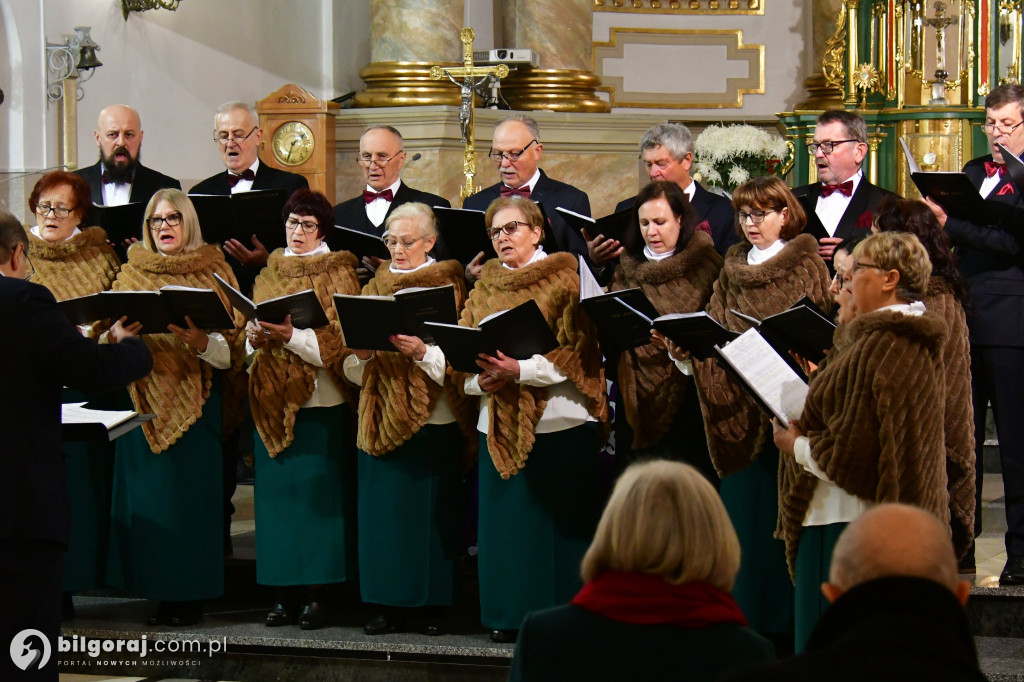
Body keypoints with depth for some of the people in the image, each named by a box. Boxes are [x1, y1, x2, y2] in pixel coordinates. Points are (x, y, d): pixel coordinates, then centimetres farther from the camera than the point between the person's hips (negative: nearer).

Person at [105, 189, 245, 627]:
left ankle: (189, 595, 1)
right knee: (146, 493, 1)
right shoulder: (132, 274, 13)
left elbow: (230, 353, -2)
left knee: (189, 490, -5)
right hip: (144, 398, 3)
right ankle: (158, 589, 7)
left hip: (195, 401, -3)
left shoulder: (213, 273, 4)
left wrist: (202, 343, -22)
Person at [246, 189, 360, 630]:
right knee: (277, 494, 4)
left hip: (319, 400, -5)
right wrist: (255, 337, -6)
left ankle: (317, 593, -2)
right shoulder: (271, 272, 15)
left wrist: (290, 336, -22)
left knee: (317, 495, -5)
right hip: (273, 398, 5)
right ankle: (285, 591, 8)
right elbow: (250, 329, 17)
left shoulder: (338, 273, 0)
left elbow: (339, 340, -10)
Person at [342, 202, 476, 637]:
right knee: (384, 509, 2)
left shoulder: (447, 286, 2)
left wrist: (421, 351, -24)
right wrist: (362, 354, -11)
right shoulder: (374, 289, 13)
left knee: (433, 509, -2)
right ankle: (390, 602, 9)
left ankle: (435, 604, 6)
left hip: (436, 421, -4)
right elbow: (353, 373, 11)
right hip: (382, 418, 4)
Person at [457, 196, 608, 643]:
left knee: (556, 520, -4)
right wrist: (481, 379, -11)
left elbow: (576, 352, -10)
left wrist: (519, 371, -21)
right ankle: (509, 615, 13)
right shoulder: (484, 288, 15)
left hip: (556, 419, -5)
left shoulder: (564, 280, -1)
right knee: (505, 518, 5)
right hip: (499, 420, 5)